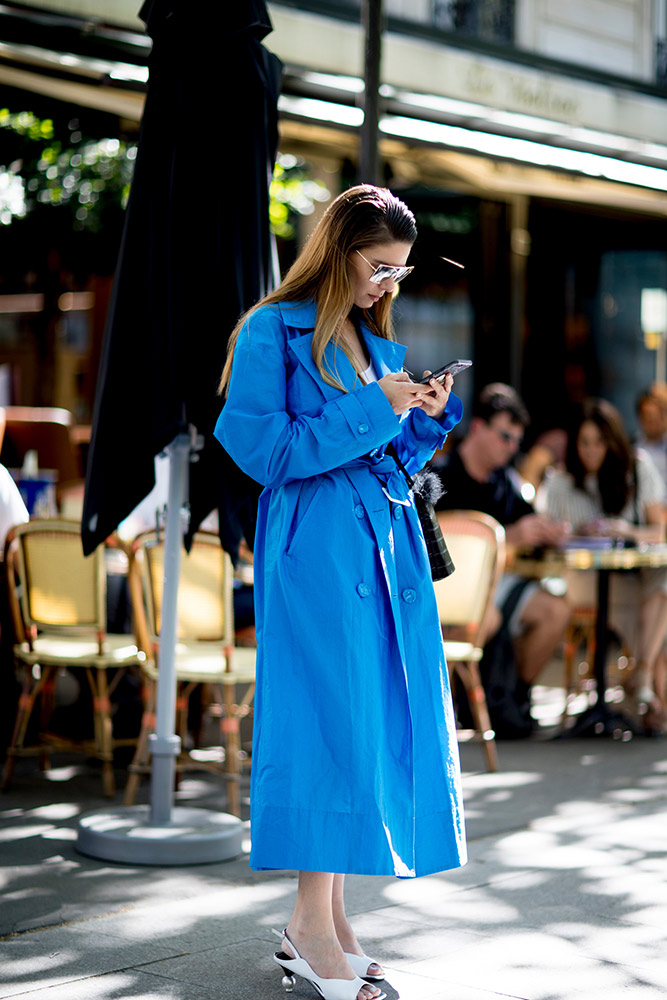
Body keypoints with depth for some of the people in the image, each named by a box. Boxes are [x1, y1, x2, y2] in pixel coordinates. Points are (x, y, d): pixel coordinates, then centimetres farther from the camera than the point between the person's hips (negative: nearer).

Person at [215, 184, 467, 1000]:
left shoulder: (379, 344, 18)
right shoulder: (274, 333, -5)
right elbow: (265, 450, -13)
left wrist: (430, 417, 3)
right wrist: (374, 410, -12)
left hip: (386, 549, 8)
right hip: (314, 552, -8)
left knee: (379, 724, 5)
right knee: (330, 722, -9)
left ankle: (326, 918, 13)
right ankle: (313, 925, 0)